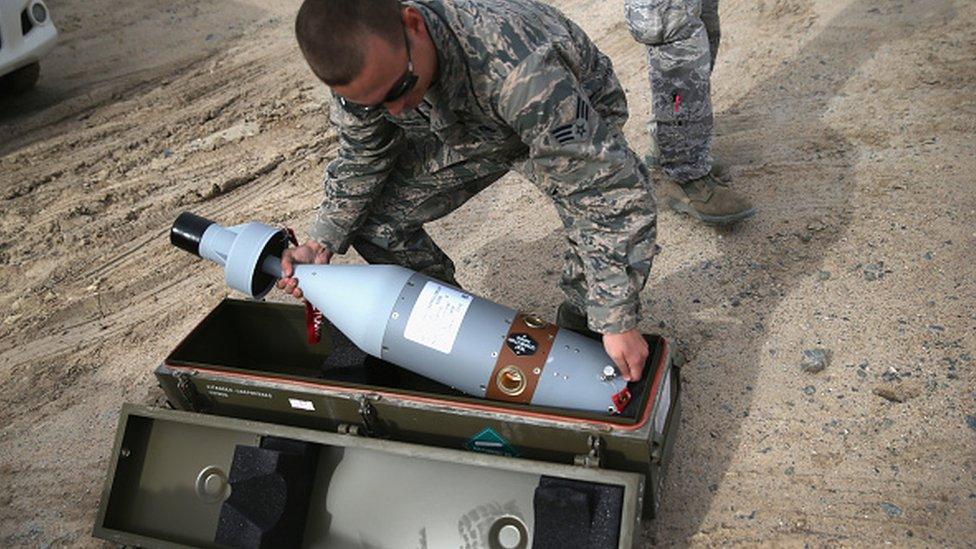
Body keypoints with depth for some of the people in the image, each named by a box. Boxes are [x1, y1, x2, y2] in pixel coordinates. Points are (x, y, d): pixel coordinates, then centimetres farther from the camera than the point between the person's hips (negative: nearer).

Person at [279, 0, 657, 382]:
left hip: (579, 124, -4)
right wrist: (321, 243, -15)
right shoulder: (363, 68, -27)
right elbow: (361, 159, -4)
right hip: (462, 132, 4)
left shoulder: (518, 69, -47)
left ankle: (579, 335, 4)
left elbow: (606, 189, -42)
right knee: (372, 217, -9)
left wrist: (618, 324, -38)